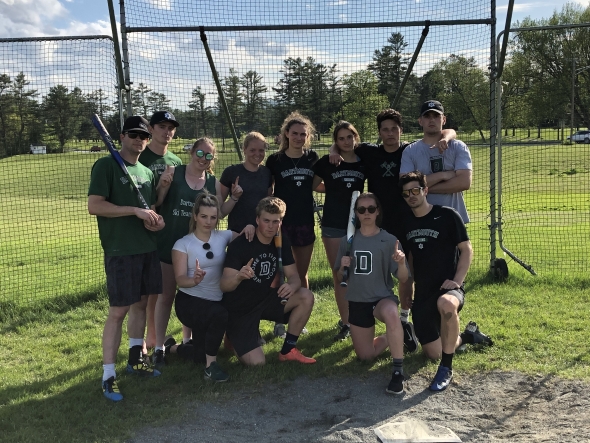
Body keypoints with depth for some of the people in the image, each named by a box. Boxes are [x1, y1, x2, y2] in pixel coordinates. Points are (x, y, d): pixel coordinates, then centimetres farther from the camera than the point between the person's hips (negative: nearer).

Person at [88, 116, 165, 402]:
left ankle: (135, 359, 29)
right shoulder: (106, 166, -7)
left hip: (147, 247, 7)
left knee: (141, 303, 14)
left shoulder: (146, 172, 14)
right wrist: (135, 211, -20)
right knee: (118, 311, -6)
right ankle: (108, 375, 1)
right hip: (120, 250, -7)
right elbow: (94, 206, -16)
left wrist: (156, 220, -1)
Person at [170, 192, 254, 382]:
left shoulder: (223, 237, 0)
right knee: (220, 314, -37)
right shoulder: (182, 244, -10)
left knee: (199, 355, 12)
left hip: (215, 301, 5)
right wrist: (194, 280, -39)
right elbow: (180, 280, -16)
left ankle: (173, 348, 45)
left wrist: (249, 229, -13)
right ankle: (211, 365, -17)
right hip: (189, 301, -5)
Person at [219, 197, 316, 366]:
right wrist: (239, 277, -52)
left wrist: (291, 286, -32)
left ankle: (287, 350, -1)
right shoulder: (240, 245, -22)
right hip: (240, 308, -5)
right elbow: (224, 286, -28)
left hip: (266, 300, 6)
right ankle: (234, 337, 17)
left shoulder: (282, 242, -4)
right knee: (257, 363, -16)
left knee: (306, 297, -17)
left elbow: (294, 277, -7)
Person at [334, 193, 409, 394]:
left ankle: (398, 371, -28)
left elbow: (403, 279, -9)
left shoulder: (389, 240, -8)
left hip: (383, 297, -4)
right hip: (357, 302, 4)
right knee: (365, 356, 9)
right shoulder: (347, 241, 0)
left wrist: (401, 263, -30)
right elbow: (339, 278, 8)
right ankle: (391, 338, 39)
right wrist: (342, 267, -15)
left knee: (391, 314, -41)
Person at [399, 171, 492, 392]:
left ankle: (446, 368, -25)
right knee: (434, 353, 1)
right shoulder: (407, 223, 8)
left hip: (448, 288, -5)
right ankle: (468, 335, 33)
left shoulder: (447, 215, -7)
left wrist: (457, 280, -15)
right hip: (422, 294, 5)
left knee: (446, 304, -42)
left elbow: (466, 250, -4)